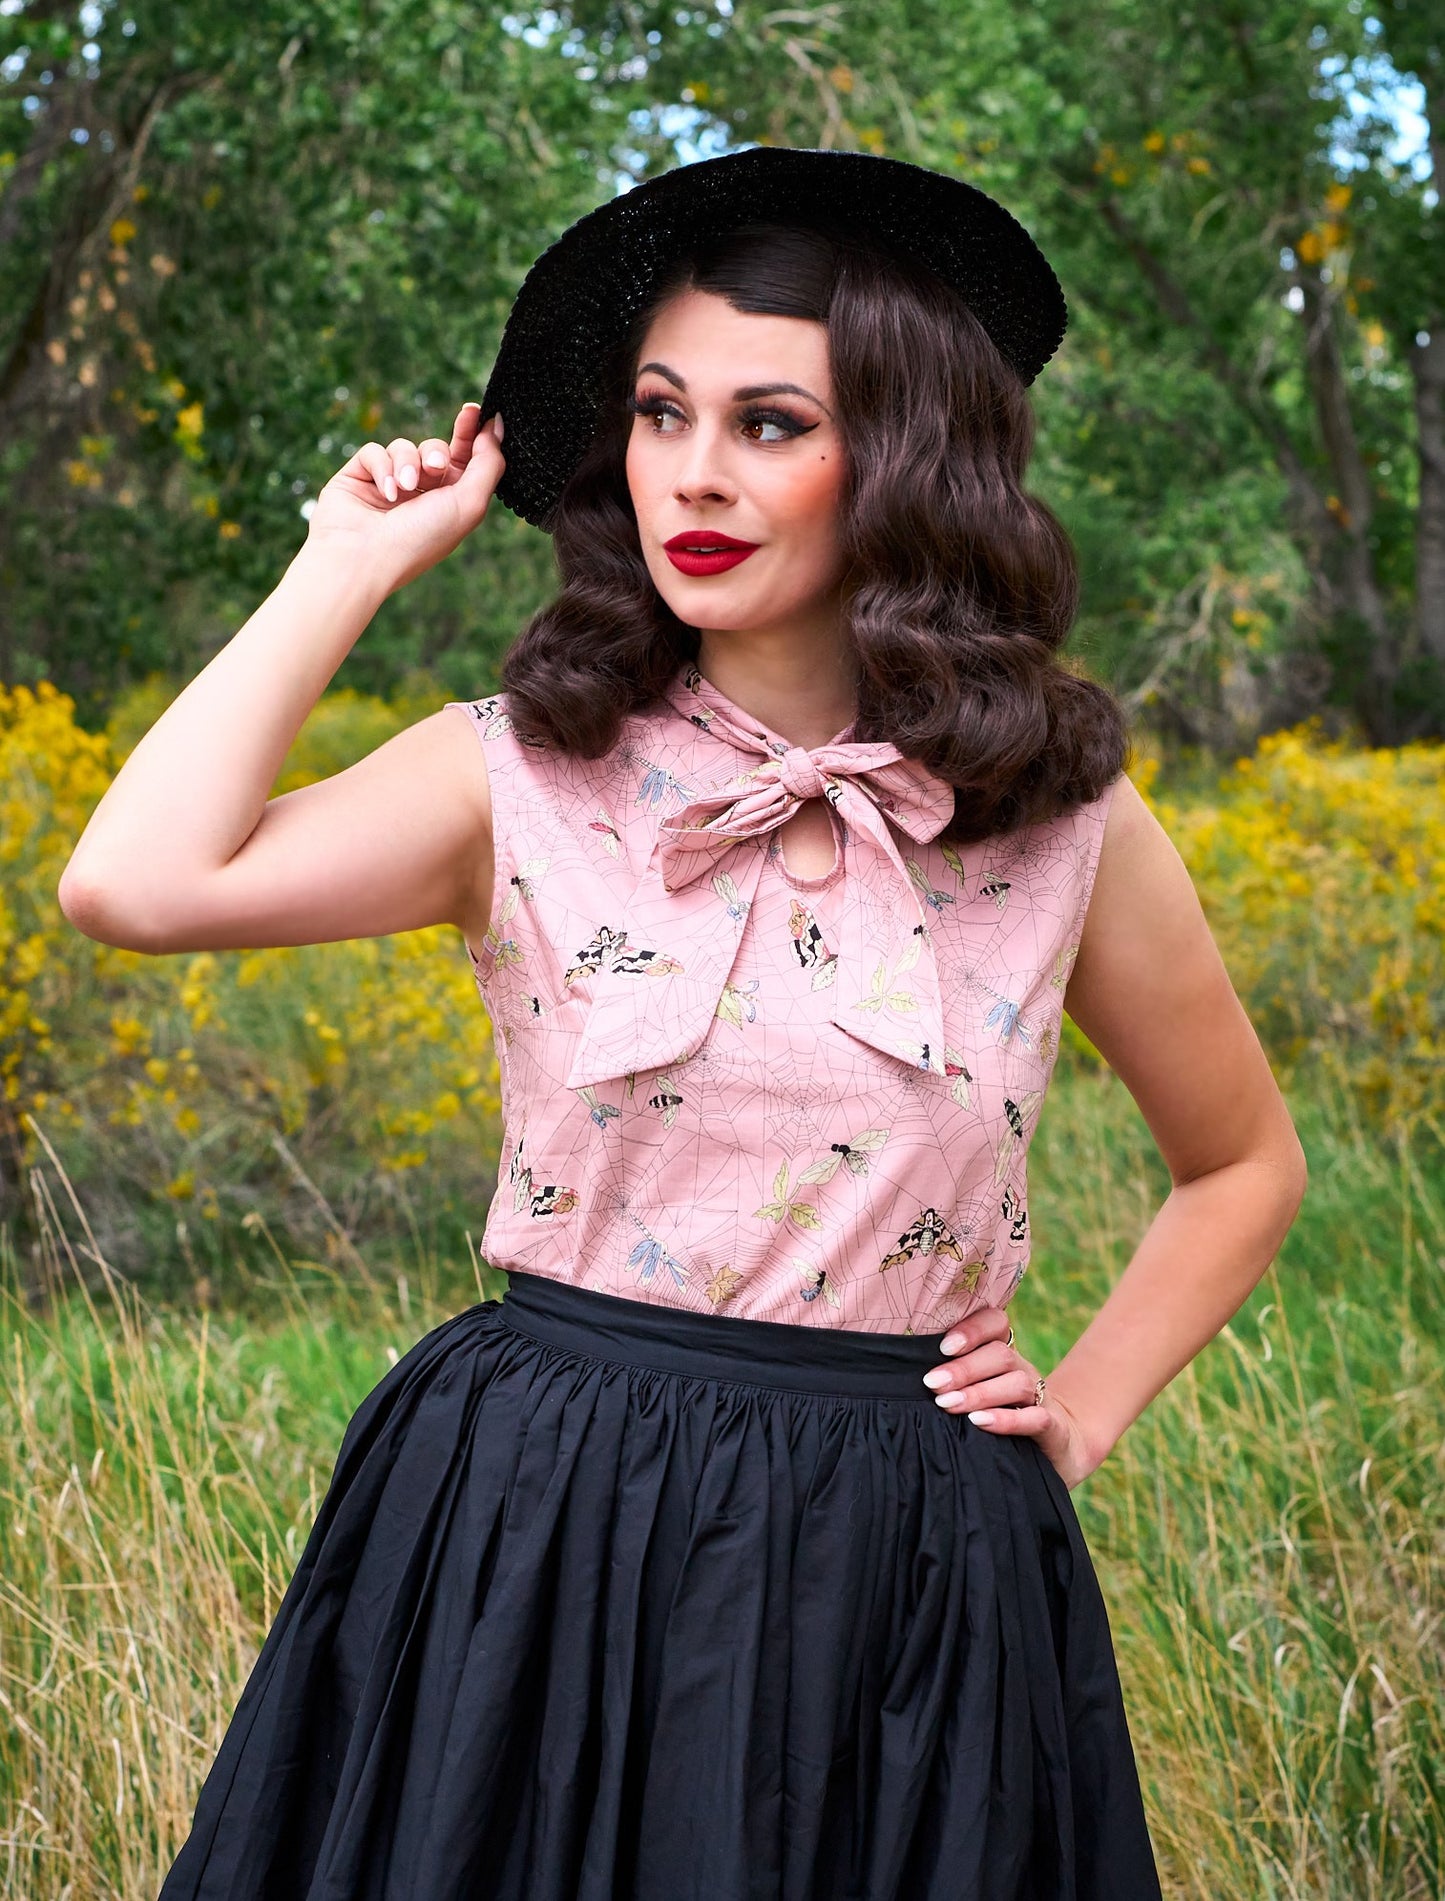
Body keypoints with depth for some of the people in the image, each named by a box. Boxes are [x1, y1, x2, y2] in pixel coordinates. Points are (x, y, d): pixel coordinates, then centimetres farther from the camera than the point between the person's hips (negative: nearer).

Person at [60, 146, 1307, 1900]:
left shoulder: (1060, 818, 1)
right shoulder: (517, 774, -3)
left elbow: (1246, 1167, 17)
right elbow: (132, 885, -21)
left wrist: (1085, 1412, 4)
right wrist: (356, 562, -9)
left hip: (903, 1569, 1)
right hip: (533, 1539, -1)